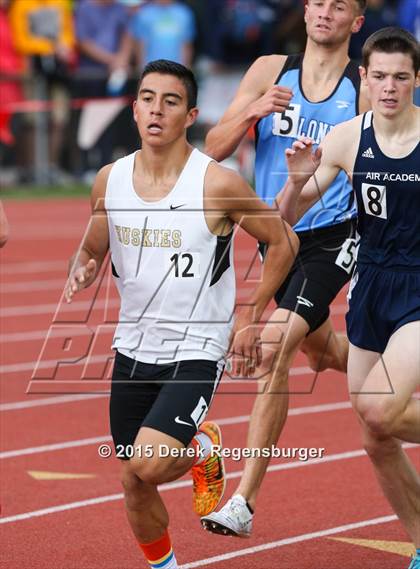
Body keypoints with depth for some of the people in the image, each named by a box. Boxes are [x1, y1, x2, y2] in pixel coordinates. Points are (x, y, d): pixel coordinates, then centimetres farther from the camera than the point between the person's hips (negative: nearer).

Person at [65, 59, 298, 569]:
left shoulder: (218, 184, -14)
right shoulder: (109, 181, -1)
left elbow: (283, 241, -3)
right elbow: (93, 250, 15)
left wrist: (250, 318, -4)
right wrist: (82, 271, -9)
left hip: (196, 351, -5)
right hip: (133, 349, 5)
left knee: (148, 464, -22)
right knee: (133, 482, 11)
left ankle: (201, 449, 12)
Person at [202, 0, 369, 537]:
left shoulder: (365, 91, -6)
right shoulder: (271, 70, 1)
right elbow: (214, 149, -2)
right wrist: (253, 111, -20)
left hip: (334, 240, -4)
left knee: (274, 347, -20)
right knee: (320, 350, 21)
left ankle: (245, 500, -18)